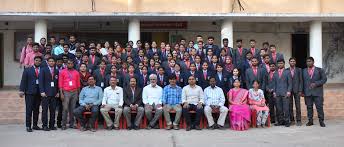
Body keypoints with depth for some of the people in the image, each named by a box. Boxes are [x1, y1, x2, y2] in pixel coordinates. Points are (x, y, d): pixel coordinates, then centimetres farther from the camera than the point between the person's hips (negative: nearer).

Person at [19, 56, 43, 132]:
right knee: (29, 110, -3)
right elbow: (23, 81, 2)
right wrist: (21, 90, -6)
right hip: (29, 92, -2)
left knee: (36, 110, 7)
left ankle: (35, 125, 16)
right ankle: (28, 126, 1)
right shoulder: (27, 70, 7)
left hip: (38, 93, 2)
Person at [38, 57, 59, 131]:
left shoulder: (56, 71, 13)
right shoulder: (43, 70, 3)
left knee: (53, 110, 4)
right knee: (45, 110, -2)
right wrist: (42, 91, -11)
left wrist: (57, 92, 5)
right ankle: (45, 125, 3)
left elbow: (58, 82, 13)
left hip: (54, 93, 3)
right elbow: (41, 81, -3)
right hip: (46, 93, -3)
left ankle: (52, 125, 12)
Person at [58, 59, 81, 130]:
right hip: (66, 92, -2)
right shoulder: (62, 72, 4)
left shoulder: (76, 72, 11)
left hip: (74, 92, 3)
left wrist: (78, 93, 9)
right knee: (65, 109, -6)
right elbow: (60, 83, 0)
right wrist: (61, 93, -8)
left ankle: (71, 124, 12)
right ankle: (64, 124, -1)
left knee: (72, 109, 5)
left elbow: (78, 84, 13)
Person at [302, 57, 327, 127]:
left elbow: (324, 79, 1)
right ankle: (310, 121, 10)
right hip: (307, 92, 2)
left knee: (319, 107, -3)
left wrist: (316, 84, -12)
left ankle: (321, 121, 3)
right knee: (309, 107, 3)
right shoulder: (304, 71, 12)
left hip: (317, 92, -2)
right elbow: (303, 81, 11)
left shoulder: (319, 70, 7)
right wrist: (303, 91, 3)